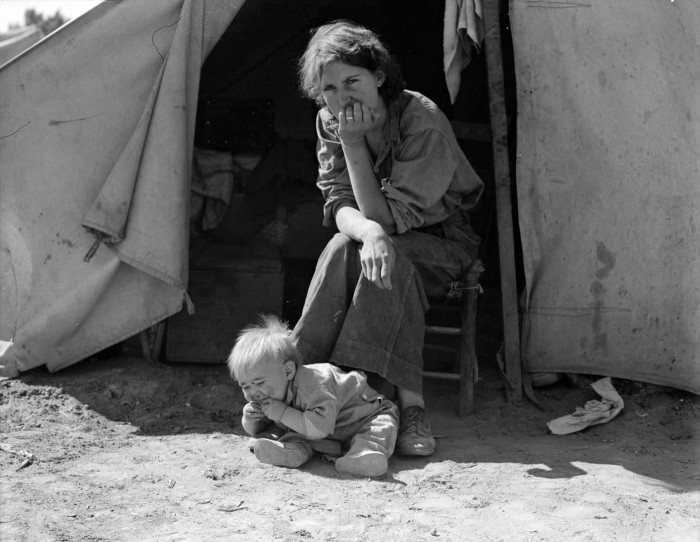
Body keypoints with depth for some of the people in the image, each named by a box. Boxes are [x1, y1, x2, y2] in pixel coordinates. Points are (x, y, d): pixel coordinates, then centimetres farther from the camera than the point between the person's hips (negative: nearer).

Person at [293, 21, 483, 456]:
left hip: (441, 243, -4)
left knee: (394, 260, -35)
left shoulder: (423, 122, -25)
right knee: (343, 248, -29)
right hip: (388, 238, 4)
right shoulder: (329, 123, -7)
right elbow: (339, 205, -13)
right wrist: (369, 232, -37)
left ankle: (411, 403, -38)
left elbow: (388, 218, -27)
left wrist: (354, 143, -31)